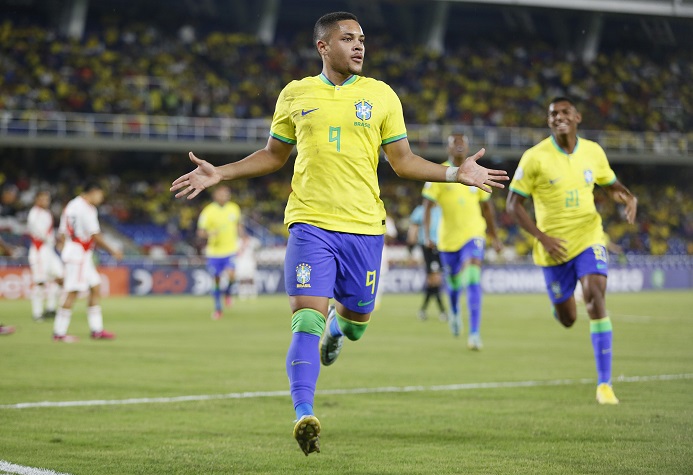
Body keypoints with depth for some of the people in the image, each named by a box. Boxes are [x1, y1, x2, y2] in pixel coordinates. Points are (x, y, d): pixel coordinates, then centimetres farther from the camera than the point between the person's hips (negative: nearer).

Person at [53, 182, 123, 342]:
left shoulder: (71, 205, 16)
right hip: (79, 255, -10)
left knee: (95, 287, 12)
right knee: (72, 293, -9)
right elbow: (95, 236, -16)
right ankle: (59, 333, -7)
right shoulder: (87, 209, -13)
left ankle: (97, 330, 13)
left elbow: (62, 233, 16)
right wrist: (112, 251, -7)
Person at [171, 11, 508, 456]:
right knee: (307, 319, -14)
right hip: (310, 223, -1)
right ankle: (304, 416, -16)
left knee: (357, 320, 11)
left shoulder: (382, 95, 6)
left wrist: (456, 173, -4)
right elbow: (273, 156, 18)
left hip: (364, 226, 2)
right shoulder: (295, 95, 7)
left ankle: (339, 324, 49)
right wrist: (220, 173, 8)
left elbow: (404, 161, 9)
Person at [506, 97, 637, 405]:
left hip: (588, 237, 1)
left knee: (595, 296, -22)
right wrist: (543, 238, -18)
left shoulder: (593, 152, 0)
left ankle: (604, 383, -18)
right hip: (554, 246, -1)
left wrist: (628, 198, -7)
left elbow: (611, 185, 18)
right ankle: (560, 304, 52)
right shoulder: (535, 157, -10)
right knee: (566, 319, 8)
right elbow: (513, 204, -7)